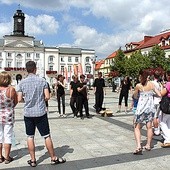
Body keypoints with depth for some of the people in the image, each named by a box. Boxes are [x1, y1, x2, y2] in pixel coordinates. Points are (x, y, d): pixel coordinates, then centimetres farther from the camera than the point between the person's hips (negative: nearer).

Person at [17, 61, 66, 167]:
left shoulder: (22, 82, -2)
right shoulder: (42, 81, -7)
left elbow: (19, 99, -2)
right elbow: (47, 97, -10)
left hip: (28, 113, 2)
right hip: (41, 113, -2)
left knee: (30, 137, 11)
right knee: (47, 136, 7)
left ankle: (33, 160, 18)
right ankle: (54, 158, 17)